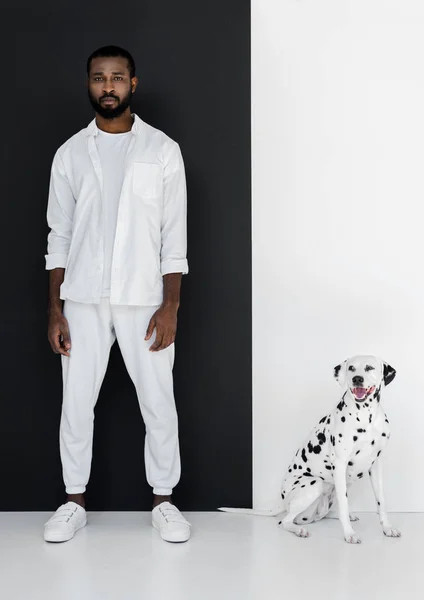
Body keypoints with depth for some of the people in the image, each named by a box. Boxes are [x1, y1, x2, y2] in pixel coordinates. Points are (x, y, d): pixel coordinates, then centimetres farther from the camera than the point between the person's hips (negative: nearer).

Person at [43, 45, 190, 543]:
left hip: (144, 300, -1)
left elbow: (174, 236, -2)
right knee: (76, 403, 7)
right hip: (84, 301, 2)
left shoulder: (162, 150, 0)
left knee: (158, 403, 5)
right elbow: (59, 237, 5)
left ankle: (163, 500, 20)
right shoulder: (70, 153, 4)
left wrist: (170, 306, -9)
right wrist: (55, 311, 0)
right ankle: (75, 501, 22)